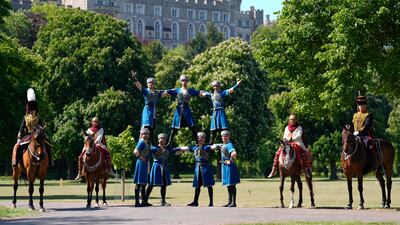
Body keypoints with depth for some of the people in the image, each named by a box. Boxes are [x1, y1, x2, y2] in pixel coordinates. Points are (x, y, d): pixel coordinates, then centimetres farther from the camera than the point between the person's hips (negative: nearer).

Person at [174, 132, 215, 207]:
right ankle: (195, 202, 14)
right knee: (197, 185, 9)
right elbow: (186, 148, 21)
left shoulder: (206, 147, -6)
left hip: (206, 167, -6)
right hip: (198, 167, 6)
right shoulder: (195, 147, 11)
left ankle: (211, 202, 4)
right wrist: (178, 148, 27)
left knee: (209, 185, -1)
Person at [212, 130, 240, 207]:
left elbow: (234, 153, -32)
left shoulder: (229, 145, -15)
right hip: (225, 166, 10)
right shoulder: (223, 145, 14)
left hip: (229, 166, -10)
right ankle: (229, 202, 20)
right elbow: (213, 146, 31)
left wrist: (230, 160, -20)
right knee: (229, 185, 14)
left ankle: (233, 203, -6)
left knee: (232, 185, -7)